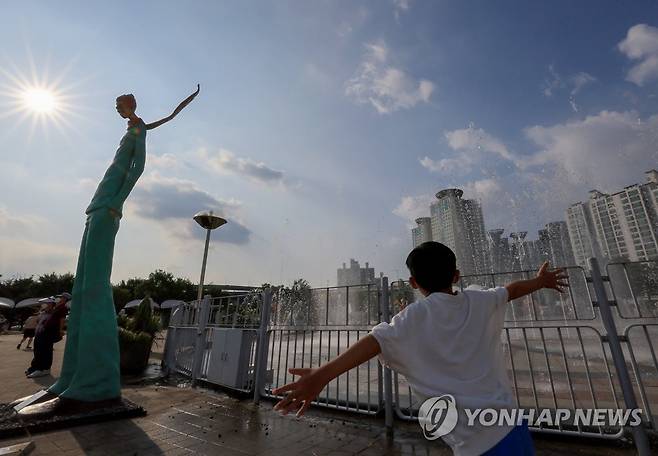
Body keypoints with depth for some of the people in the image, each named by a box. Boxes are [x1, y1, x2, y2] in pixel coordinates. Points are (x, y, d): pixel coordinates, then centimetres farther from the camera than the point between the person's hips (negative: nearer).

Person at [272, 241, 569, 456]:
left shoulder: (413, 319, -14)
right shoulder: (479, 302, 1)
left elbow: (375, 340, -30)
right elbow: (512, 289, 20)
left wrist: (322, 375, -43)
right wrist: (540, 281, 41)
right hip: (513, 431, 5)